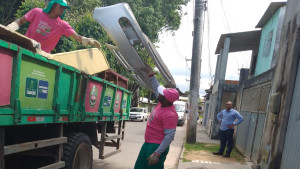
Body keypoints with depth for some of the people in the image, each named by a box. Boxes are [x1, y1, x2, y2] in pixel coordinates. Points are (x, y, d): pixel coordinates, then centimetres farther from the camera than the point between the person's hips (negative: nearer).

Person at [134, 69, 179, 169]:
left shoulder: (170, 114, -25)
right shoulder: (162, 103, 1)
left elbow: (169, 136, -28)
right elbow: (156, 88, 18)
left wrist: (157, 154, -30)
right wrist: (151, 76, 19)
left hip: (157, 146, -10)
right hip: (148, 144, 10)